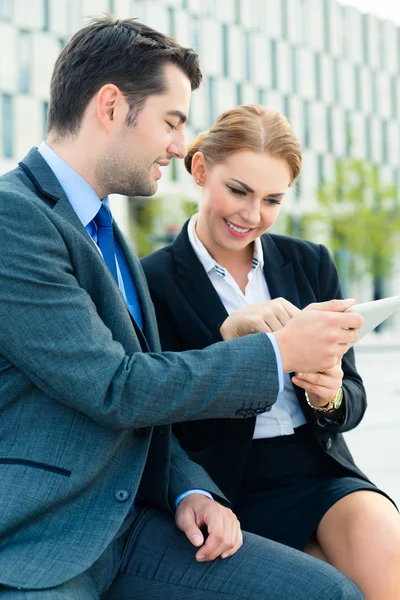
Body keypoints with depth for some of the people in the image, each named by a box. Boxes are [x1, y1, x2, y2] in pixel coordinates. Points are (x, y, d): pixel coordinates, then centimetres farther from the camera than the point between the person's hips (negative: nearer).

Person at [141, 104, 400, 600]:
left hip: (320, 473, 3)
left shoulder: (310, 264, 9)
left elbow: (353, 400, 10)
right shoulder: (153, 280, -3)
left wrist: (330, 397, -14)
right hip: (230, 490, -3)